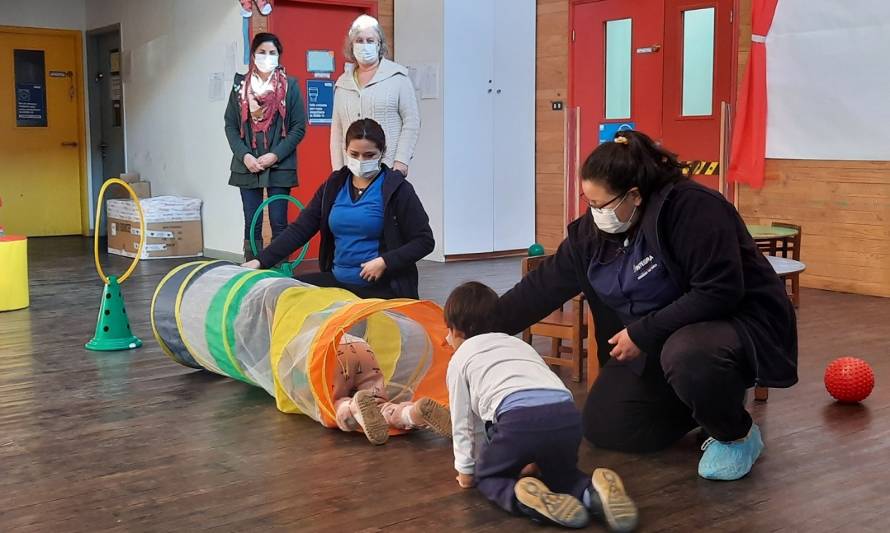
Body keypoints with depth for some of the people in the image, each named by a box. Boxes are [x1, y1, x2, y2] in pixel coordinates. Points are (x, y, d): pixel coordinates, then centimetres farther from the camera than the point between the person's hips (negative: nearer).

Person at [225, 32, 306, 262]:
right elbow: (230, 125, 7)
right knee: (252, 224, 5)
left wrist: (276, 155, -10)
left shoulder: (290, 85, 2)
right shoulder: (240, 85, 8)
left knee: (279, 223, -2)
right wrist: (244, 156, -7)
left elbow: (299, 127, -1)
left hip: (279, 167, -2)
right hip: (247, 166, 2)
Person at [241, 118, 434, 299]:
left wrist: (384, 262, -17)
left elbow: (424, 240, -4)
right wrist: (261, 261, -5)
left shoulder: (396, 189, -5)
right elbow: (300, 229, 6)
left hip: (384, 287, -5)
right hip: (337, 280, 5)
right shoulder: (334, 186, 9)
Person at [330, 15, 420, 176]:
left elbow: (412, 121, -1)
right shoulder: (342, 83, 16)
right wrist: (338, 171, 9)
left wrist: (401, 160, -9)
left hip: (389, 169, -3)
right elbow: (337, 130, 16)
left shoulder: (397, 77, 3)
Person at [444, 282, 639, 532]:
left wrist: (465, 470, 39)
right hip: (568, 415, 5)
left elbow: (462, 422, 25)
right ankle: (593, 491, -2)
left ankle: (524, 496, -11)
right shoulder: (518, 343, 38)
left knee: (486, 475, 21)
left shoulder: (459, 360, 23)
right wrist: (536, 457, 52)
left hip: (519, 418, -4)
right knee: (560, 472, 30)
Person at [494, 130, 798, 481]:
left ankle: (737, 436, -9)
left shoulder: (692, 208, -27)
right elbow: (544, 286, -1)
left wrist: (643, 333, -27)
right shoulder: (593, 231, -5)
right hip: (653, 342, 8)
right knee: (602, 428, 1)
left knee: (686, 354, -41)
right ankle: (704, 405, 21)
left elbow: (718, 292, -31)